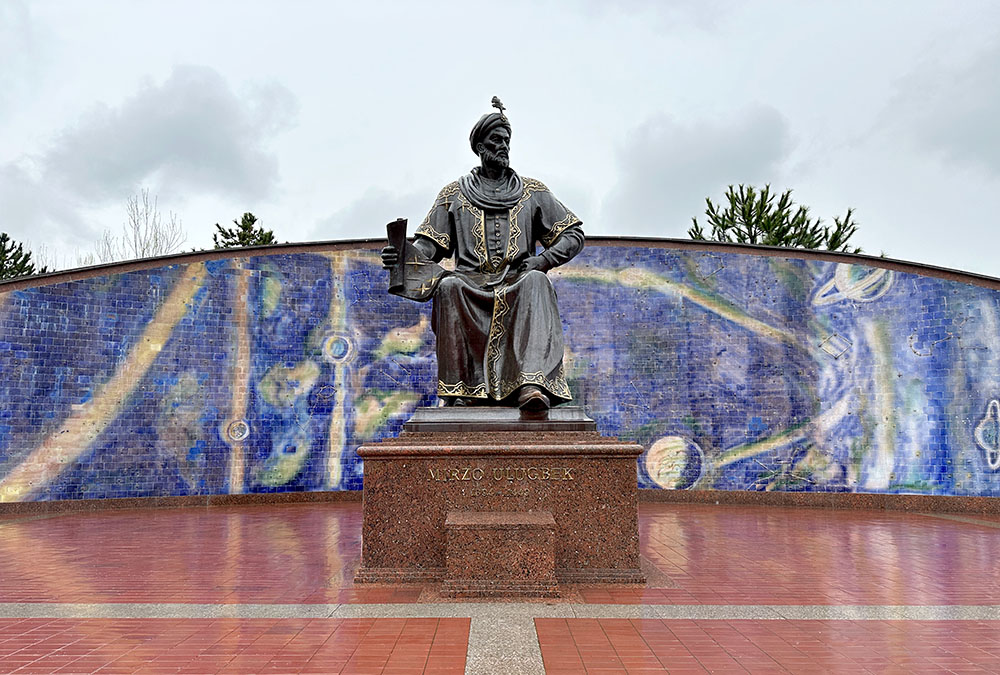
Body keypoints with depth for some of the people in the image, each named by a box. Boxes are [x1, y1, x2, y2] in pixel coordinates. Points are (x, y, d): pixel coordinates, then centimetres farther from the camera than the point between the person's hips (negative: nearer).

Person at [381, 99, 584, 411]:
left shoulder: (533, 192, 20)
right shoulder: (454, 194, 19)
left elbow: (574, 234, 18)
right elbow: (430, 244, 11)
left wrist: (543, 259, -2)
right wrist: (405, 255, -13)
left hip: (518, 281, 0)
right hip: (472, 283, 0)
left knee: (535, 282, -36)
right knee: (448, 285, -35)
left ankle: (532, 383, -51)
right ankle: (461, 387, -36)